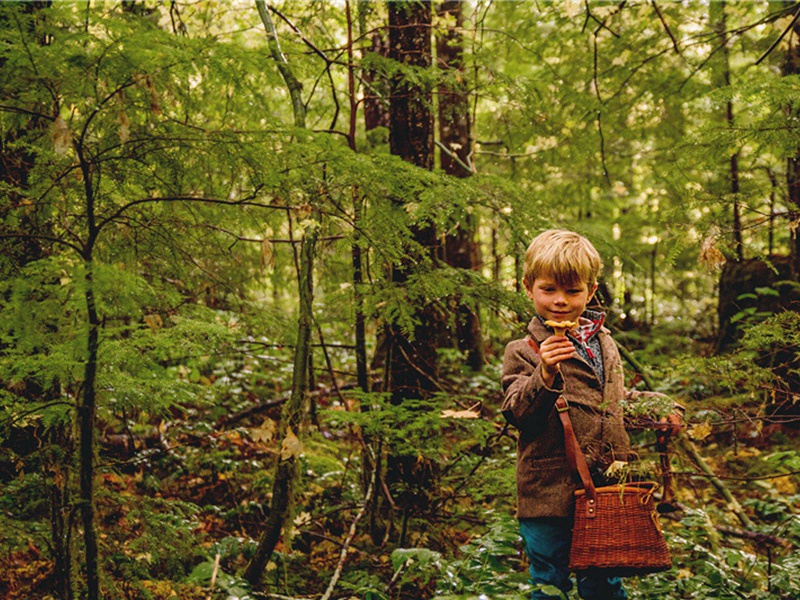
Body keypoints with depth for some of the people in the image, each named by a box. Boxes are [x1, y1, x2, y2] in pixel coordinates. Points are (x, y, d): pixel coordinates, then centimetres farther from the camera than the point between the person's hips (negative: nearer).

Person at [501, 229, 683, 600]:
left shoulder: (603, 343, 12)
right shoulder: (524, 352, -6)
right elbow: (516, 413, -16)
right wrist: (545, 374, -29)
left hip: (606, 488, 4)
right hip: (551, 491, -4)